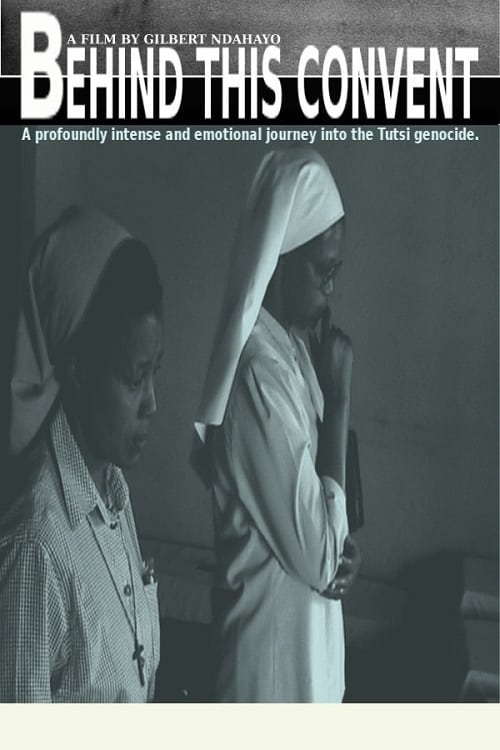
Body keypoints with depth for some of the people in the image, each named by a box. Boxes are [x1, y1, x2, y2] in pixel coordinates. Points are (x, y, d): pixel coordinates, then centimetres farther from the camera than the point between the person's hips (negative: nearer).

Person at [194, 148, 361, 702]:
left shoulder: (289, 345, 3)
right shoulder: (258, 371, -28)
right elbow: (316, 553, -25)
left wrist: (338, 544, -7)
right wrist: (340, 396, -22)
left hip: (305, 628, 9)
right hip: (272, 636, -9)